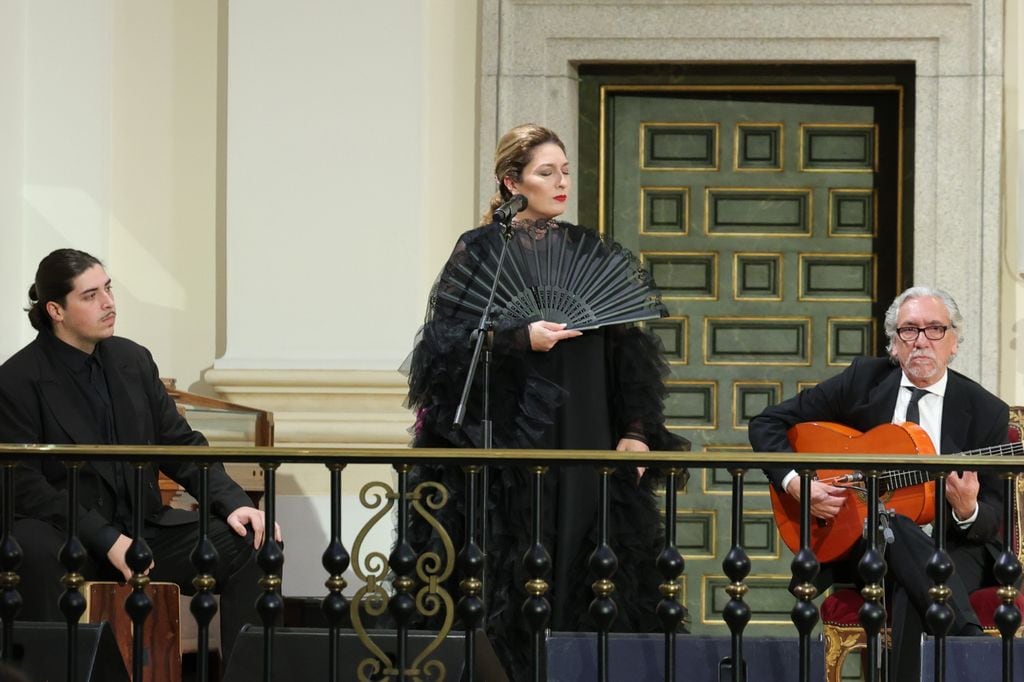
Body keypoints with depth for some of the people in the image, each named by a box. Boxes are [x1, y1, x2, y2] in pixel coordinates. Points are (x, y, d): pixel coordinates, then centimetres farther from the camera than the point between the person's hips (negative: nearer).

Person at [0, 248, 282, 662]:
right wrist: (106, 540, -22)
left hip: (140, 529, 6)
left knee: (254, 545, -13)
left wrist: (233, 503, -7)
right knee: (36, 553, -40)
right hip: (65, 534, -5)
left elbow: (181, 445, 11)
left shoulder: (133, 360, 9)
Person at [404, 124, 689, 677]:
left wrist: (637, 430, 3)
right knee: (512, 578, -6)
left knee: (582, 572, -1)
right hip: (508, 439, -3)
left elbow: (626, 346, 11)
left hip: (584, 442, 3)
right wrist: (521, 337, -18)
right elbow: (448, 340, -6)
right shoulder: (481, 251, 2)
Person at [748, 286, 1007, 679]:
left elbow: (992, 518, 4)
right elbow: (767, 424, 7)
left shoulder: (987, 412, 4)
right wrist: (796, 483, -11)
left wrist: (968, 511, -21)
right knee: (893, 522, -36)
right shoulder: (864, 380, 5)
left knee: (911, 597, -36)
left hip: (953, 544, -1)